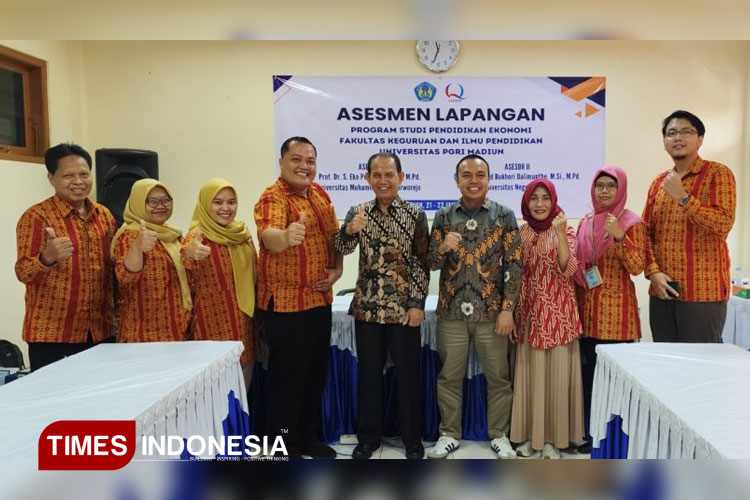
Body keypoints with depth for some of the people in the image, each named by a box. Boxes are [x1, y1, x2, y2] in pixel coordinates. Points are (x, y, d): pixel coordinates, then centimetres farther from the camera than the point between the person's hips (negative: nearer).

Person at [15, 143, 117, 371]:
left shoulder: (104, 214, 8)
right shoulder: (36, 217, -8)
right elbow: (23, 273, -14)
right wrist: (48, 257, -32)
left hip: (102, 330, 5)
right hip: (52, 333, -5)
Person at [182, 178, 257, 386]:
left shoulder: (242, 233, 6)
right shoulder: (198, 236, -11)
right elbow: (189, 270, -33)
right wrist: (189, 254, -54)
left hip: (244, 323, 6)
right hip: (214, 324, -6)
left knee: (244, 389, 15)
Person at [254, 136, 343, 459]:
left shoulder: (319, 193, 8)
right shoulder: (272, 197, -17)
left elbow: (334, 236, 16)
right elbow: (268, 236, -37)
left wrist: (337, 269, -1)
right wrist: (286, 236, -59)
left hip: (319, 300, 8)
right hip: (285, 304, -8)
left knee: (316, 374, 18)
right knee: (287, 378, 3)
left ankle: (309, 437, 35)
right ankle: (285, 446, 20)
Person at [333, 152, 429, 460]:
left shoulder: (415, 215, -3)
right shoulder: (358, 213, 4)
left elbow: (422, 262, -3)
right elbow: (342, 249, -6)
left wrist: (417, 303, -9)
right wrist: (349, 230, -27)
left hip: (404, 309, -2)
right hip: (367, 307, 2)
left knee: (408, 375, 7)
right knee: (368, 374, 12)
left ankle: (412, 439, 24)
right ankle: (368, 436, 28)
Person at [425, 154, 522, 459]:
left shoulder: (504, 216, -1)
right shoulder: (444, 216, 4)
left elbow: (514, 265, -3)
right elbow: (431, 263, 4)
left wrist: (507, 309, -9)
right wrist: (443, 247, -18)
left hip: (491, 311, -1)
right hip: (451, 311, 2)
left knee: (498, 377, 9)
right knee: (449, 376, 11)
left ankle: (499, 435, 27)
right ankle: (449, 434, 27)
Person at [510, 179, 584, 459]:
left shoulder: (565, 231, -2)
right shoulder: (521, 233, 7)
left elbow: (568, 270, -16)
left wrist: (561, 235, -26)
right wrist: (513, 310, 1)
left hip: (557, 314, -3)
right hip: (529, 313, 3)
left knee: (556, 374, 2)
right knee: (529, 374, 8)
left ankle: (554, 437, 16)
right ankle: (530, 434, 21)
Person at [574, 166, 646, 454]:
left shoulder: (631, 222, -3)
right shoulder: (585, 223, 11)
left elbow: (637, 267, -11)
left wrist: (619, 237, -22)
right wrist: (576, 301, 9)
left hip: (615, 310, -5)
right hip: (587, 307, 5)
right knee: (588, 371, 9)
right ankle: (591, 433, 21)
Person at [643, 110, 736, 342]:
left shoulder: (718, 173, -2)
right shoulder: (659, 182, 13)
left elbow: (723, 224, -15)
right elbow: (646, 233, 10)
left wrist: (683, 197, -19)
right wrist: (653, 272, -4)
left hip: (703, 292, -5)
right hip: (662, 291, 5)